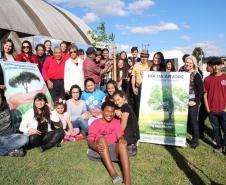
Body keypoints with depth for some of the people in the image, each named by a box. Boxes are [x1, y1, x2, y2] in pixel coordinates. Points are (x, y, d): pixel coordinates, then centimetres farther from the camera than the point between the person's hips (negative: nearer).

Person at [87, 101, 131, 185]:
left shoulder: (116, 122, 14)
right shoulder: (95, 123, 4)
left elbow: (120, 137, 5)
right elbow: (90, 141, -5)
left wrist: (122, 140, -22)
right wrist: (96, 146, -29)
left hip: (113, 149, 2)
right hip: (99, 150, -1)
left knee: (123, 143, -31)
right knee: (102, 139, -33)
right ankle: (113, 174, -44)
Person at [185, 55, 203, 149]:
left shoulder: (196, 75, -8)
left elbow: (201, 90, -10)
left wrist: (196, 101, -13)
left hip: (192, 102, -4)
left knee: (193, 121, 4)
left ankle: (195, 140, 21)